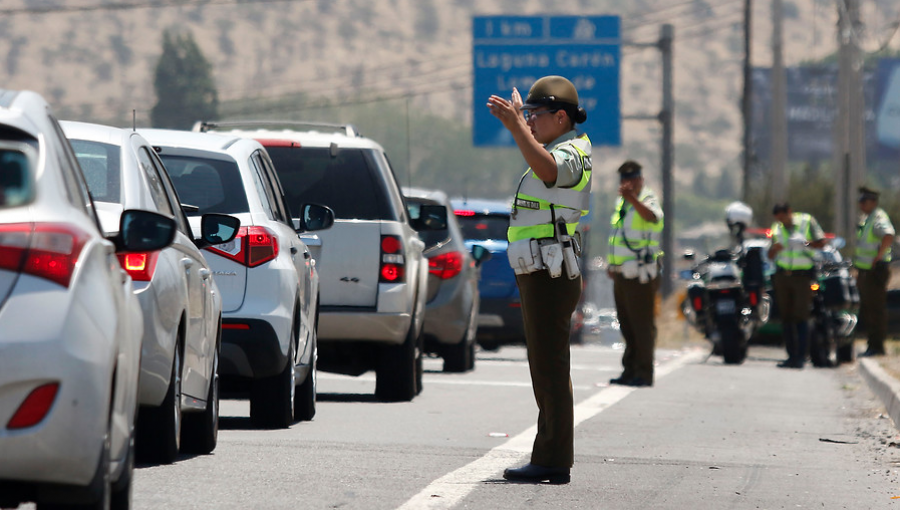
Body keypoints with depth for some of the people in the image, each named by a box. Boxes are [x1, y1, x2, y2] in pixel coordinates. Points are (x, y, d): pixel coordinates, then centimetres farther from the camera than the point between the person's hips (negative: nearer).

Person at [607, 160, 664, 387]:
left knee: (642, 324, -8)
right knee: (627, 325, 12)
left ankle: (643, 373, -7)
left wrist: (633, 198, -50)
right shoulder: (621, 202, 18)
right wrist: (611, 263, 21)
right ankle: (630, 371, 19)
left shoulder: (647, 199, -9)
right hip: (622, 274, 9)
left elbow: (652, 215, -35)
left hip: (641, 272, -9)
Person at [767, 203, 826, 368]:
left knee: (801, 317, -10)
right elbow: (770, 256, 16)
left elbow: (822, 242, 3)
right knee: (786, 317, 5)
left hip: (802, 275, -5)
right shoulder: (777, 229, 14)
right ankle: (791, 355, 11)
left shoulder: (807, 221, 2)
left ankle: (801, 357, -11)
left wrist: (806, 243, -16)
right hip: (782, 274, 5)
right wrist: (775, 248, -7)